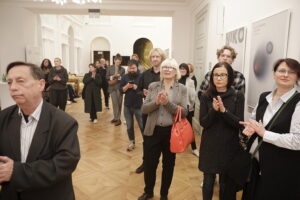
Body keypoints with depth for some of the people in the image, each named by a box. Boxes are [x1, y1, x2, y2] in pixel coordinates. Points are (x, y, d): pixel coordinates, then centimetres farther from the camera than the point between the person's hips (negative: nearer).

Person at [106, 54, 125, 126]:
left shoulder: (122, 69, 4)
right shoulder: (109, 68, 6)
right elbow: (107, 77, 2)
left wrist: (116, 79, -14)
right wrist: (113, 76, -13)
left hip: (119, 87, 0)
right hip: (112, 87, 0)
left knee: (119, 103, 2)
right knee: (115, 103, -4)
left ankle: (117, 118, 11)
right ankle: (116, 118, 4)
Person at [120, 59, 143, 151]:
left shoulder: (141, 76, -8)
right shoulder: (125, 77, 3)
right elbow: (121, 90, 2)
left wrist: (137, 88, -22)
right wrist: (127, 86, -16)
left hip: (138, 106, -3)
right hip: (127, 105, 4)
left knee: (142, 126, 4)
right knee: (129, 126, 14)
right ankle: (132, 142, 29)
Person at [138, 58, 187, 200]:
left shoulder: (182, 89, -3)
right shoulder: (153, 86, 1)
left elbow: (184, 112, -9)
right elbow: (144, 109, -2)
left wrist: (167, 103, -22)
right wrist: (156, 102, -21)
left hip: (172, 132, 0)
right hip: (153, 131, 1)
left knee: (168, 165, 16)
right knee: (149, 163, 12)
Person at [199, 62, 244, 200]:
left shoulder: (238, 96, -6)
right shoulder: (206, 97, -4)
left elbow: (239, 123, -11)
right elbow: (203, 123, -7)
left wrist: (224, 110, -26)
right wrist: (213, 110, -25)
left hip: (229, 146, 0)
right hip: (209, 145, 1)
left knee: (226, 183, 13)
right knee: (208, 180, 12)